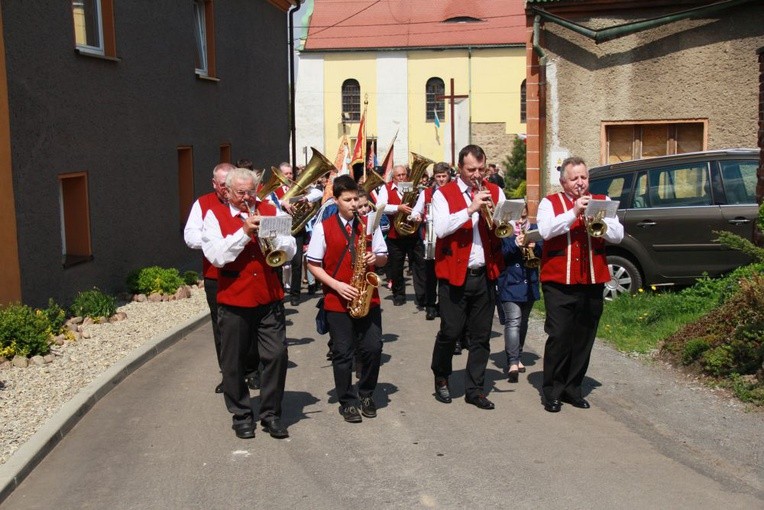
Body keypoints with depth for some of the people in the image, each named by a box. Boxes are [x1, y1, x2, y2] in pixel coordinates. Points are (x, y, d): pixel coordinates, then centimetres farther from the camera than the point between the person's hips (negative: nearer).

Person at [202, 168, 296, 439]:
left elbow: (290, 250, 0)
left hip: (269, 299, 2)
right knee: (233, 363, 7)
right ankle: (241, 416, 23)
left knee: (277, 355, -1)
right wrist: (244, 231, -19)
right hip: (234, 301, -1)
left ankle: (271, 414, 14)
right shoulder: (215, 215, 1)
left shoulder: (270, 211, 8)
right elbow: (216, 256, -13)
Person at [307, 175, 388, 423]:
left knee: (373, 348, 1)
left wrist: (375, 258, -13)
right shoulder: (323, 227, -3)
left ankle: (366, 394, 23)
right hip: (337, 300, -2)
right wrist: (336, 284, -14)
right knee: (343, 353, 4)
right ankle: (347, 402, 18)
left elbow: (383, 257, 11)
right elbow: (313, 264, -3)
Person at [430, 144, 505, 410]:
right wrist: (470, 209, -23)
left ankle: (474, 389, 19)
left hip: (485, 275, 4)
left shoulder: (494, 192, 9)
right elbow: (440, 229, -17)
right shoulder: (444, 194, -3)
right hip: (454, 274, -3)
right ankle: (441, 378, 27)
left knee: (481, 336, 8)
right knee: (450, 332, 2)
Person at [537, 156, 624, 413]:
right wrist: (574, 212, -19)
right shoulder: (550, 203, 4)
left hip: (592, 282, 4)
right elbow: (545, 230, -15)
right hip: (559, 283, -3)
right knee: (558, 337, -5)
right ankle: (552, 392, 6)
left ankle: (572, 388, 20)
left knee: (584, 338, 8)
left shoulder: (601, 202, 13)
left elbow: (618, 235, 2)